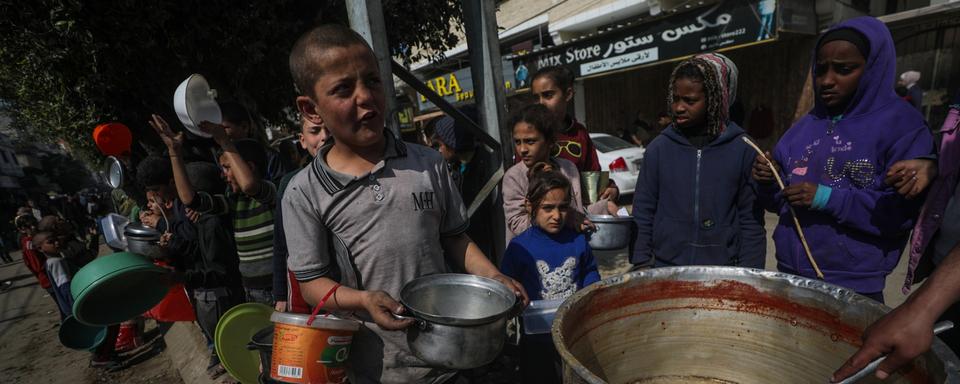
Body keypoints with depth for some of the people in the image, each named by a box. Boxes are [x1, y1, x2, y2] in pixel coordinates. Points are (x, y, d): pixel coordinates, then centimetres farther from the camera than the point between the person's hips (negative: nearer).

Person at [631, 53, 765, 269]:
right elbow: (643, 215, 1)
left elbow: (751, 221, -1)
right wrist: (642, 265, -3)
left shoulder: (742, 149, -4)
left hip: (723, 272, 0)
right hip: (666, 269, 1)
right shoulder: (659, 149, -2)